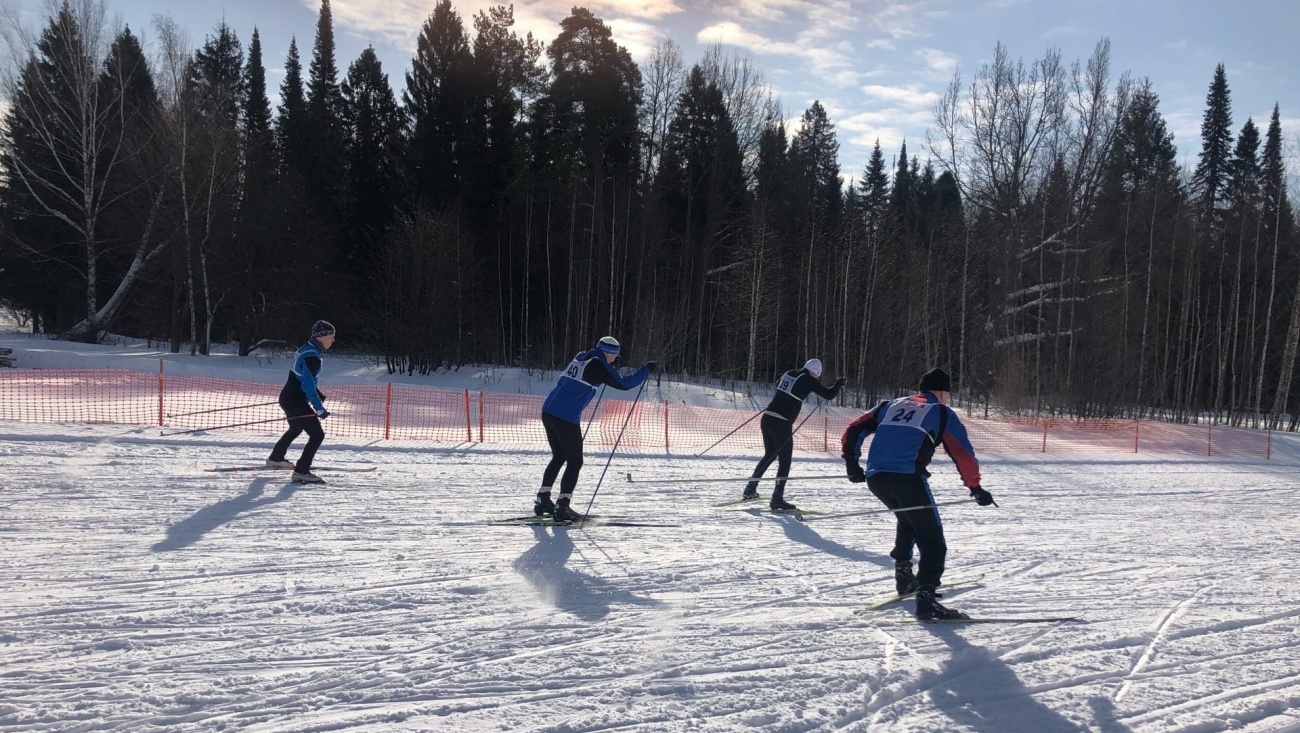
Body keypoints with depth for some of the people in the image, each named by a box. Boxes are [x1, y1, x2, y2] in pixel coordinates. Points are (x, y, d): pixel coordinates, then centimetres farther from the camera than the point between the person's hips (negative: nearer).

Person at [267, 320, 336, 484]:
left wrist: (318, 394, 23)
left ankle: (275, 458, 50)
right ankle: (301, 472, -12)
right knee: (317, 434, -10)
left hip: (288, 398, 11)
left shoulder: (307, 349, 9)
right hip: (295, 401, -11)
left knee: (296, 429, 33)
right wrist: (319, 408, -26)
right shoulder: (312, 357, -22)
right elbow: (308, 385, -27)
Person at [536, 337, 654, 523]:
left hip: (548, 412, 8)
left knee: (559, 457, 22)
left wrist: (608, 366, 33)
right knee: (575, 462, 3)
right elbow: (623, 384, -7)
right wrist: (646, 370, 2)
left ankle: (542, 500, 24)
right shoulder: (598, 365, -8)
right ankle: (562, 507, -2)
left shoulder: (580, 357, 16)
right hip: (566, 418, -8)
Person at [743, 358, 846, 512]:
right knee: (784, 461, 1)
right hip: (781, 424, -7)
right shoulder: (808, 380, -7)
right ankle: (777, 499, -4)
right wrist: (840, 383, 9)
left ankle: (750, 488, 27)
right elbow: (829, 395, -6)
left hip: (767, 418, 8)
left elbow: (778, 384, 34)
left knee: (770, 455, 23)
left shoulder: (789, 374, 12)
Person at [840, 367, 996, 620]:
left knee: (908, 520, 31)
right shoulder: (942, 413, 14)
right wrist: (975, 488, 16)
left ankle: (903, 576, 32)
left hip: (875, 477, 6)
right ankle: (925, 597, -12)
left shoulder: (892, 405, 26)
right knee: (932, 539, 1)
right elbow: (963, 454, 7)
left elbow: (853, 430, 22)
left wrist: (852, 463, 28)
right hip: (907, 478, -6)